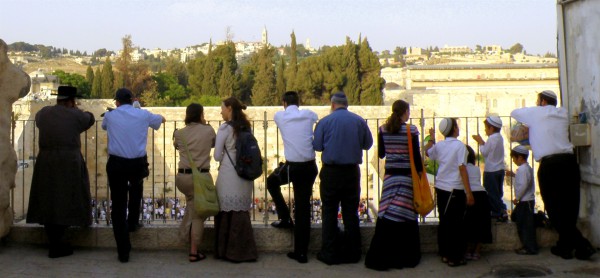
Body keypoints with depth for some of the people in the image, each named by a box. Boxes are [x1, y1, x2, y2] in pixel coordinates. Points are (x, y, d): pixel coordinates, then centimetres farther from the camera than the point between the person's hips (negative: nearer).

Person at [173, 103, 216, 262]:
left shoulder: (179, 133, 5)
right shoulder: (208, 130, -1)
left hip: (182, 176, 3)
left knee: (191, 203, 32)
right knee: (198, 214, 4)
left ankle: (185, 232, 27)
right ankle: (194, 252, 6)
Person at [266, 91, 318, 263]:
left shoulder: (279, 116, 1)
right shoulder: (309, 115, 7)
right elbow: (317, 119, 31)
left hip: (292, 167, -2)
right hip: (310, 166, 2)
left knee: (272, 182, 30)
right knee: (303, 208, 7)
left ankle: (285, 218, 23)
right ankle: (301, 252, 10)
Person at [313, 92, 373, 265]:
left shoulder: (325, 121, -5)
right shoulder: (359, 121, 1)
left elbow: (316, 146, -5)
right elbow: (368, 144, 6)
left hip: (331, 172, -2)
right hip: (352, 171, 2)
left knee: (329, 213, 5)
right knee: (351, 212, 10)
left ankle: (329, 254, 6)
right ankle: (352, 253, 14)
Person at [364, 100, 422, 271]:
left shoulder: (383, 130, 3)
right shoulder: (411, 130, -8)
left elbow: (381, 154, 10)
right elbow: (416, 156, -8)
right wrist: (420, 173, 3)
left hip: (390, 176, 3)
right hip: (407, 176, -3)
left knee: (386, 216, 3)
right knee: (406, 215, 5)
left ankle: (379, 258, 3)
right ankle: (405, 256, 12)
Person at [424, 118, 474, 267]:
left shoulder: (439, 145, 5)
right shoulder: (459, 146, -12)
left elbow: (427, 152, 25)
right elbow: (462, 169, -16)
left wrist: (431, 138, 40)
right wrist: (469, 192, -16)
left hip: (440, 188, 6)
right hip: (455, 190, -6)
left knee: (443, 221, 15)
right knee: (456, 224, 0)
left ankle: (444, 254, 21)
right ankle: (454, 258, 2)